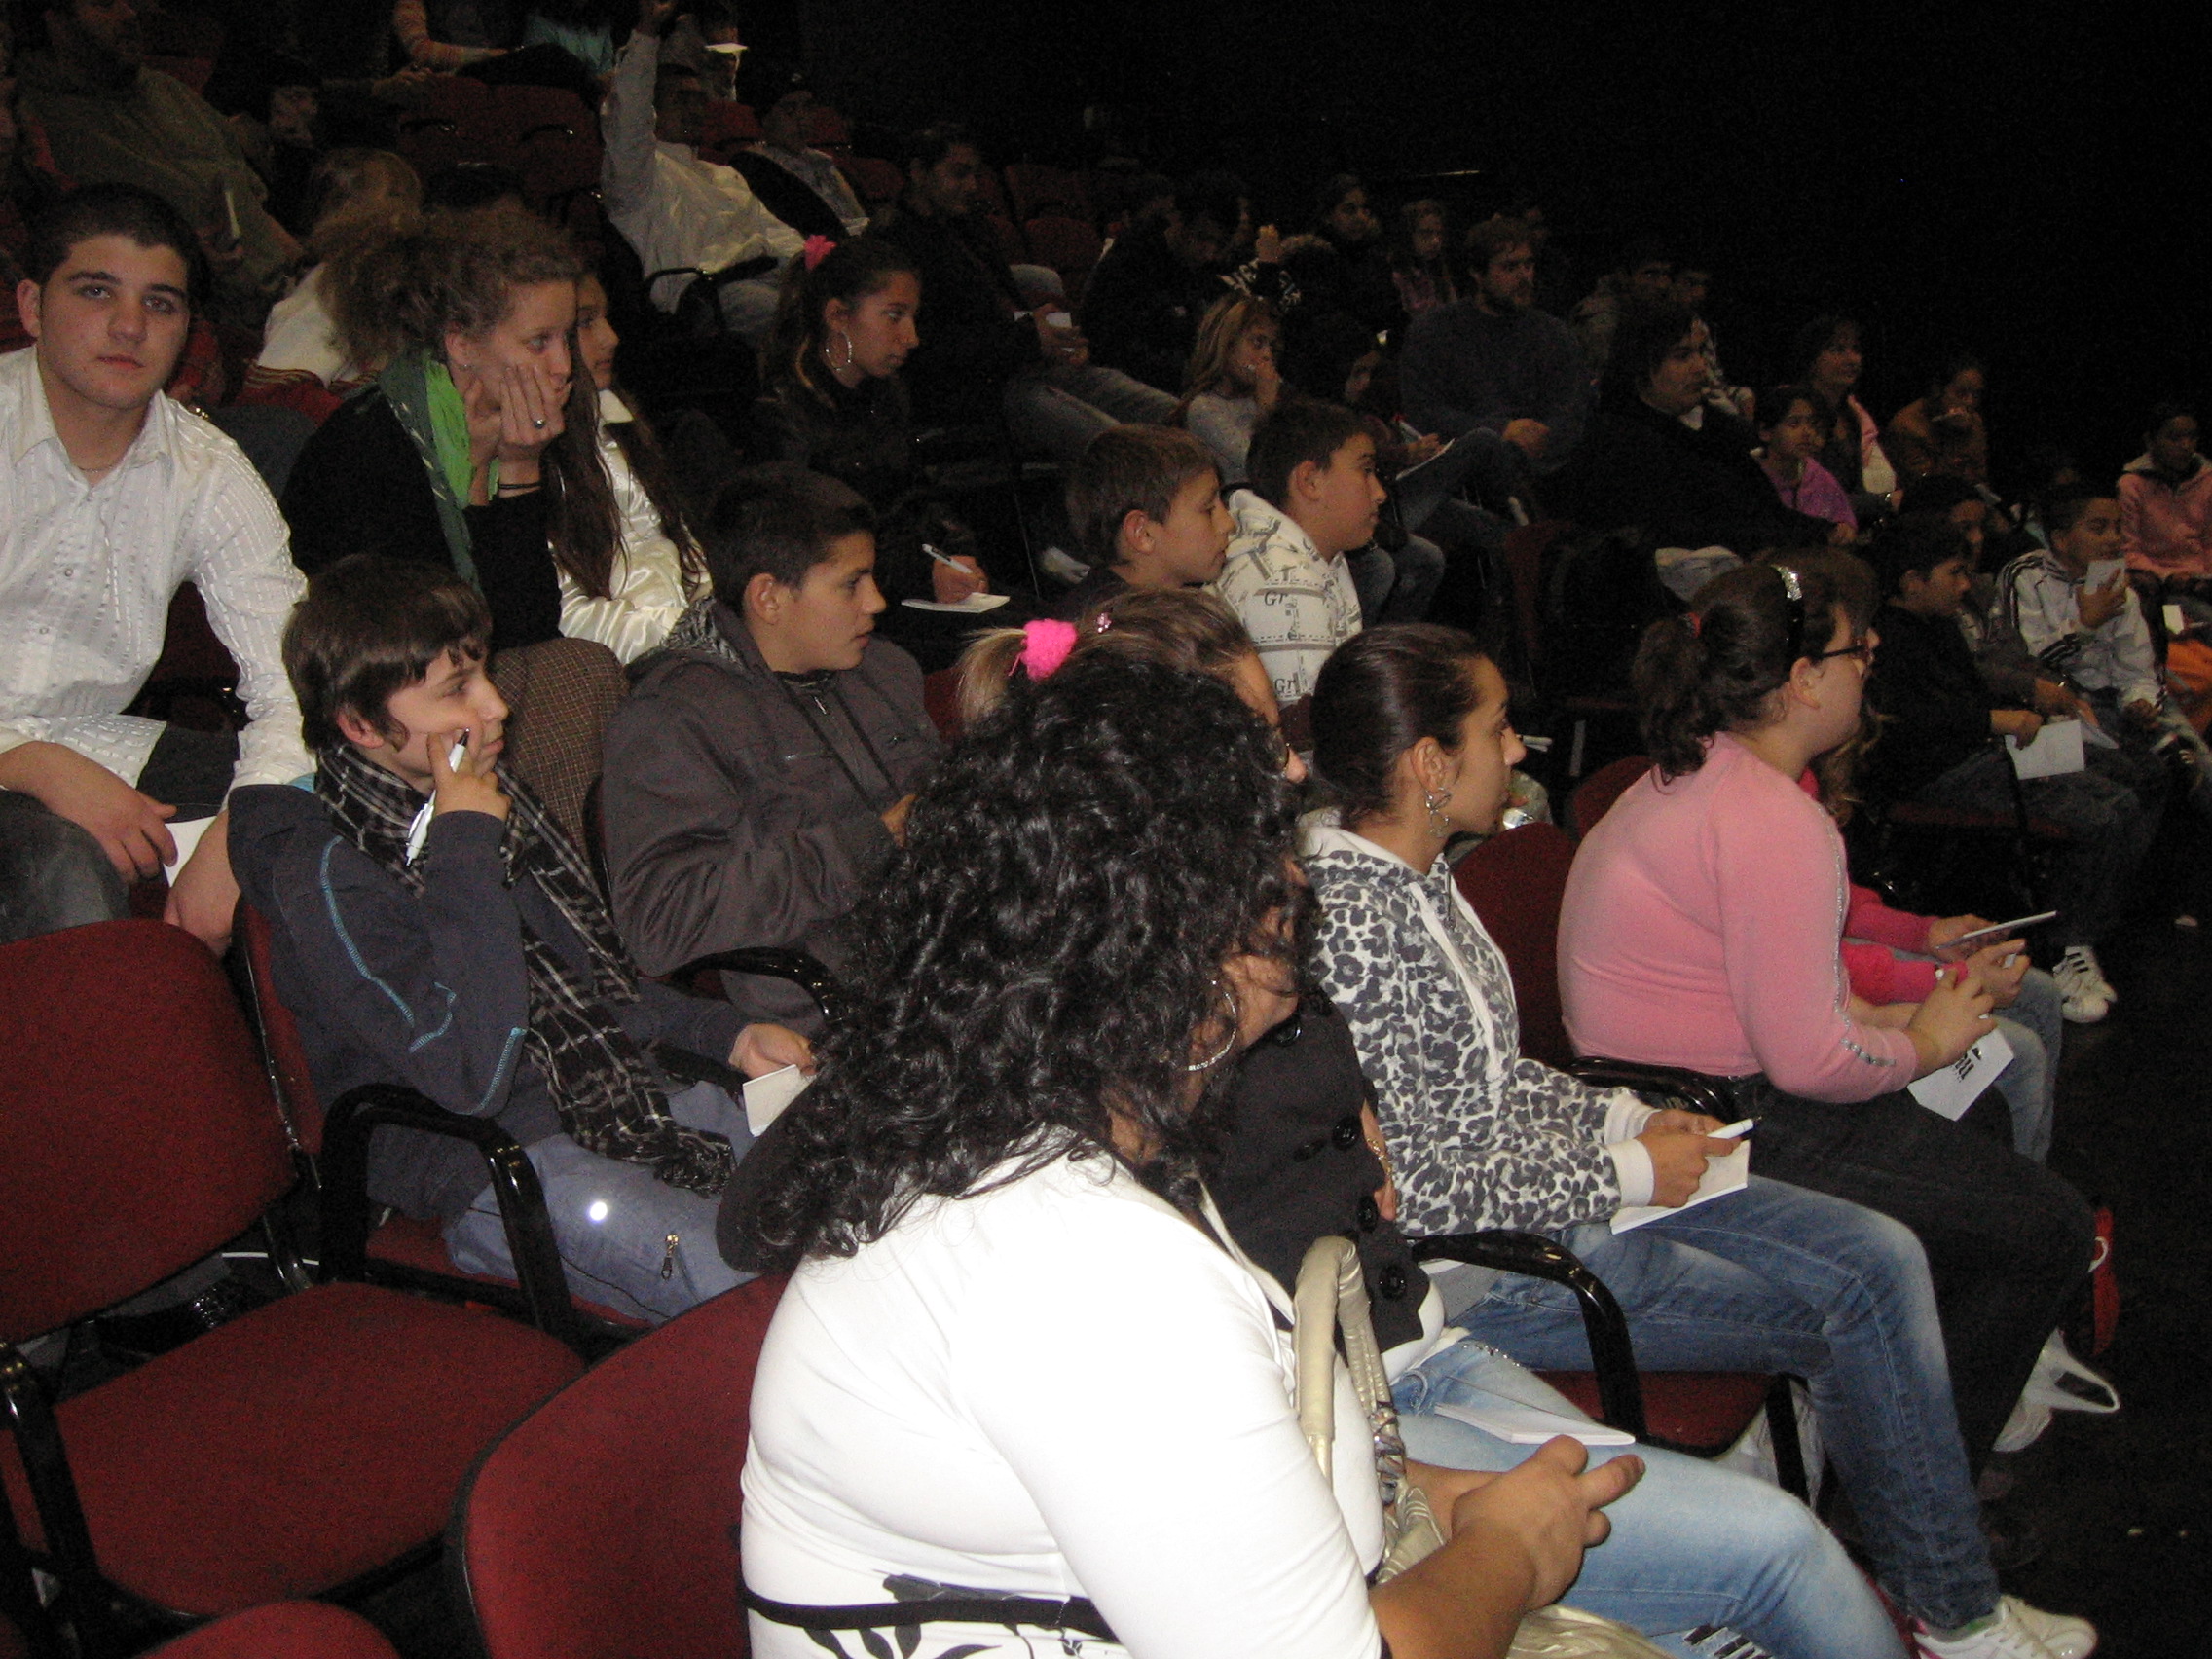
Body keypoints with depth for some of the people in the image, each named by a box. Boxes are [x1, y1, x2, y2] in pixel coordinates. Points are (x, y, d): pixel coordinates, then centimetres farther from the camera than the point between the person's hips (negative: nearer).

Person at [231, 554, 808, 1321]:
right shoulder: (323, 874, -13)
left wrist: (726, 1034, 12)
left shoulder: (493, 791, 12)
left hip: (630, 1097, 8)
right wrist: (466, 845, -20)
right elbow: (469, 1077, -25)